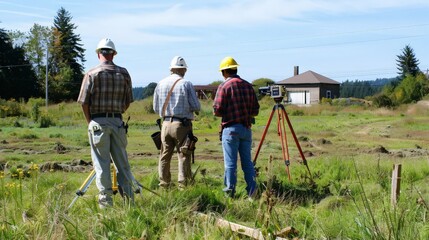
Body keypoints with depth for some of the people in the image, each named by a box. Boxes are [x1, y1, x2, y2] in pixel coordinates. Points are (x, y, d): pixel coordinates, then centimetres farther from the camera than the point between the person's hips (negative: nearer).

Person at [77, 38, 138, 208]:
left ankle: (106, 201, 3)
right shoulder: (123, 73, 4)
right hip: (117, 122, 3)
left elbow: (84, 102, -5)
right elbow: (128, 101, 8)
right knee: (122, 162, 10)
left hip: (98, 122, -3)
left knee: (102, 164, 2)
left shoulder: (92, 74, -5)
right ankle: (129, 198, 11)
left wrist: (90, 122, 8)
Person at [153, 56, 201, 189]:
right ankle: (183, 185, 0)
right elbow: (196, 107, -8)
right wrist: (190, 109, 14)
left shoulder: (160, 84, 6)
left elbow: (156, 108, 11)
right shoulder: (186, 84, -7)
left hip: (166, 124, 4)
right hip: (182, 124, -4)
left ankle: (164, 185, 14)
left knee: (164, 156, 11)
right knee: (183, 156, 2)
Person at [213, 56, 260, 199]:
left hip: (231, 129, -5)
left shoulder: (224, 86, -7)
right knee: (247, 161, 10)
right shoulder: (248, 86, 9)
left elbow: (217, 111, -10)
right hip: (246, 128, 5)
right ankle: (252, 190, 6)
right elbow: (255, 111, 10)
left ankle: (230, 191, 5)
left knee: (230, 163, 1)